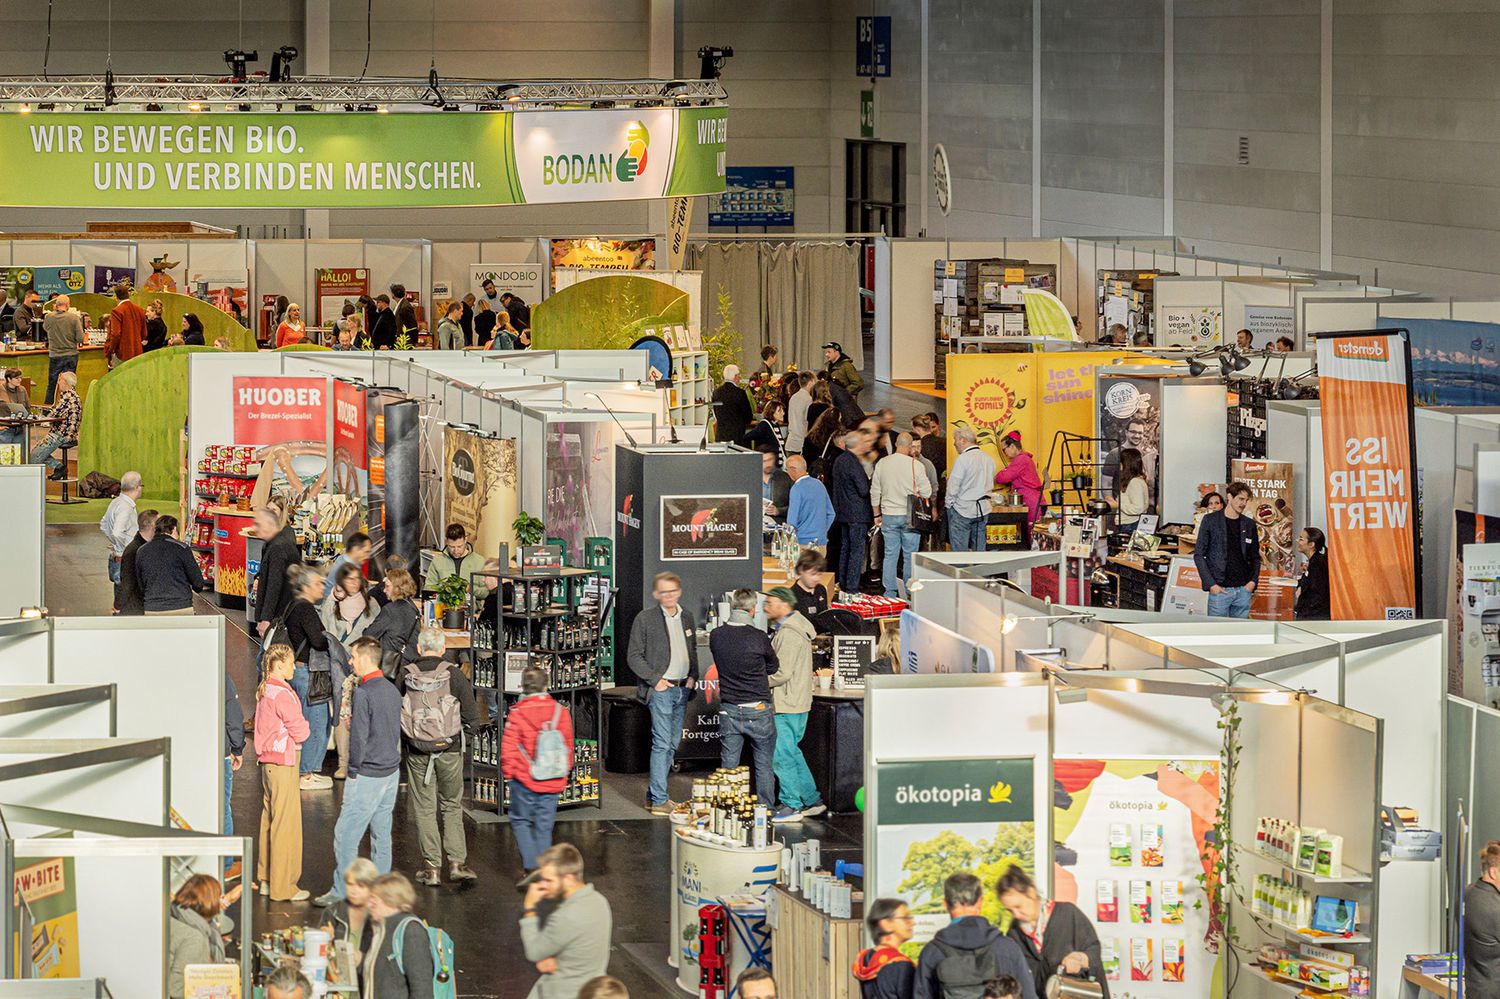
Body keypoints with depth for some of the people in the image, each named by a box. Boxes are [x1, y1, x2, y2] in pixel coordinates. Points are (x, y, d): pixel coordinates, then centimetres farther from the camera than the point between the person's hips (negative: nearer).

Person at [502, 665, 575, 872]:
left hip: (525, 779, -3)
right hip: (553, 782, 3)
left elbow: (508, 746, -8)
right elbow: (568, 745, 9)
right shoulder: (560, 711, 1)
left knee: (520, 821, 10)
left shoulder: (517, 713, -11)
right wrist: (564, 771, 22)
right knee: (544, 825, 11)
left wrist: (508, 771, 7)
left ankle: (530, 865, -2)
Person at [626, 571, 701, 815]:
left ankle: (653, 795, 19)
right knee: (662, 743, -10)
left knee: (672, 744, 10)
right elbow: (633, 656, -5)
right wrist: (655, 680, -12)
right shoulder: (645, 619, -6)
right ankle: (659, 801, -9)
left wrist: (693, 676, 6)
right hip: (660, 689, -6)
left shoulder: (686, 617, 11)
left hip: (682, 689, 6)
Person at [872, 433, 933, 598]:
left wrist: (877, 514, 17)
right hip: (910, 516, -3)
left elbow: (875, 492, 7)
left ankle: (890, 593, 7)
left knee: (890, 555, 7)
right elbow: (927, 493, -7)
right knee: (910, 556, 4)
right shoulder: (916, 465, -11)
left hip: (888, 516, 3)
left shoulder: (882, 464, 1)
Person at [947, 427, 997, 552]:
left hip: (962, 510, -7)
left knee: (959, 552, -3)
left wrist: (950, 504, 0)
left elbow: (952, 488, -14)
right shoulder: (989, 459, 7)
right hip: (983, 509, 7)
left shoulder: (962, 459, -15)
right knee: (980, 550, 10)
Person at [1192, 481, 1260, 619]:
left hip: (1243, 590, 4)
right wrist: (1211, 584, -9)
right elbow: (1198, 554, 0)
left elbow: (1255, 557, 18)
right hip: (1220, 589, -4)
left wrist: (1253, 581, 1)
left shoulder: (1249, 524, 12)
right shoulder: (1210, 521, 1)